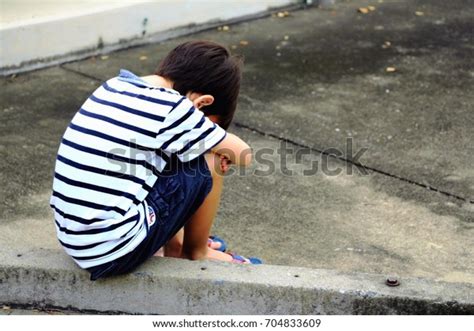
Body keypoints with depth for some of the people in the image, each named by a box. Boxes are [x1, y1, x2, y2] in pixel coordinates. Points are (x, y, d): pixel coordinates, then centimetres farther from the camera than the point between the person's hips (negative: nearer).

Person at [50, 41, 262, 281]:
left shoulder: (115, 85, 6)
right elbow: (243, 156, -2)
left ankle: (175, 247, 31)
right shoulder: (170, 108, -15)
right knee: (210, 161, 0)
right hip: (116, 252, -8)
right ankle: (197, 253, 20)